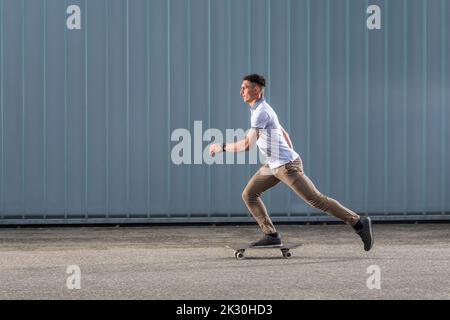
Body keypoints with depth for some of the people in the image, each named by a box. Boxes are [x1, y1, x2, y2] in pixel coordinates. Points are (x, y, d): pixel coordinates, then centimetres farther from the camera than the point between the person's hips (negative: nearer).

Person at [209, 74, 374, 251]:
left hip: (286, 164, -10)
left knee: (316, 199, -8)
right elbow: (284, 134, 23)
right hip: (274, 165, 10)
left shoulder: (261, 112, -18)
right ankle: (271, 235, 2)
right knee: (249, 195, 5)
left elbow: (247, 144, -26)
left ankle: (359, 223, -2)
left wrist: (222, 147, -15)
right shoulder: (260, 109, 14)